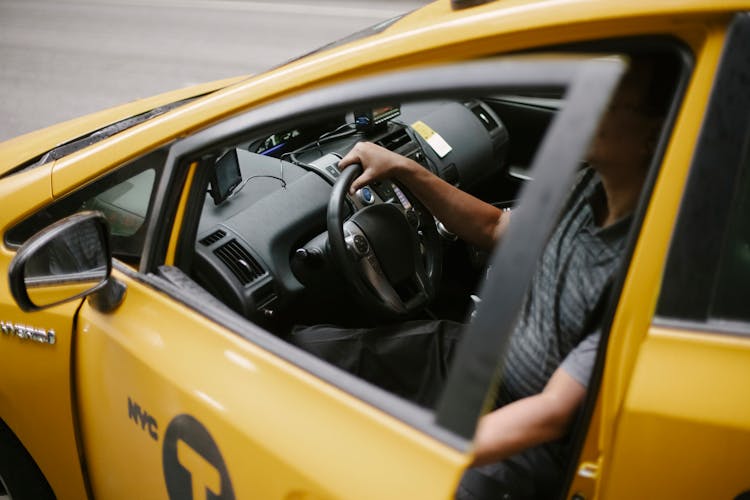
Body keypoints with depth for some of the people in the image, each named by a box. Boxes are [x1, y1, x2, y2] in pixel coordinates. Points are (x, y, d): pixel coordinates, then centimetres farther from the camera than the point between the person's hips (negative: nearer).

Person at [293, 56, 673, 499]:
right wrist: (404, 170, 4)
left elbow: (554, 412, -30)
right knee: (309, 345, 4)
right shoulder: (594, 185, -7)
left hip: (523, 440, -7)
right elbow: (494, 229, 12)